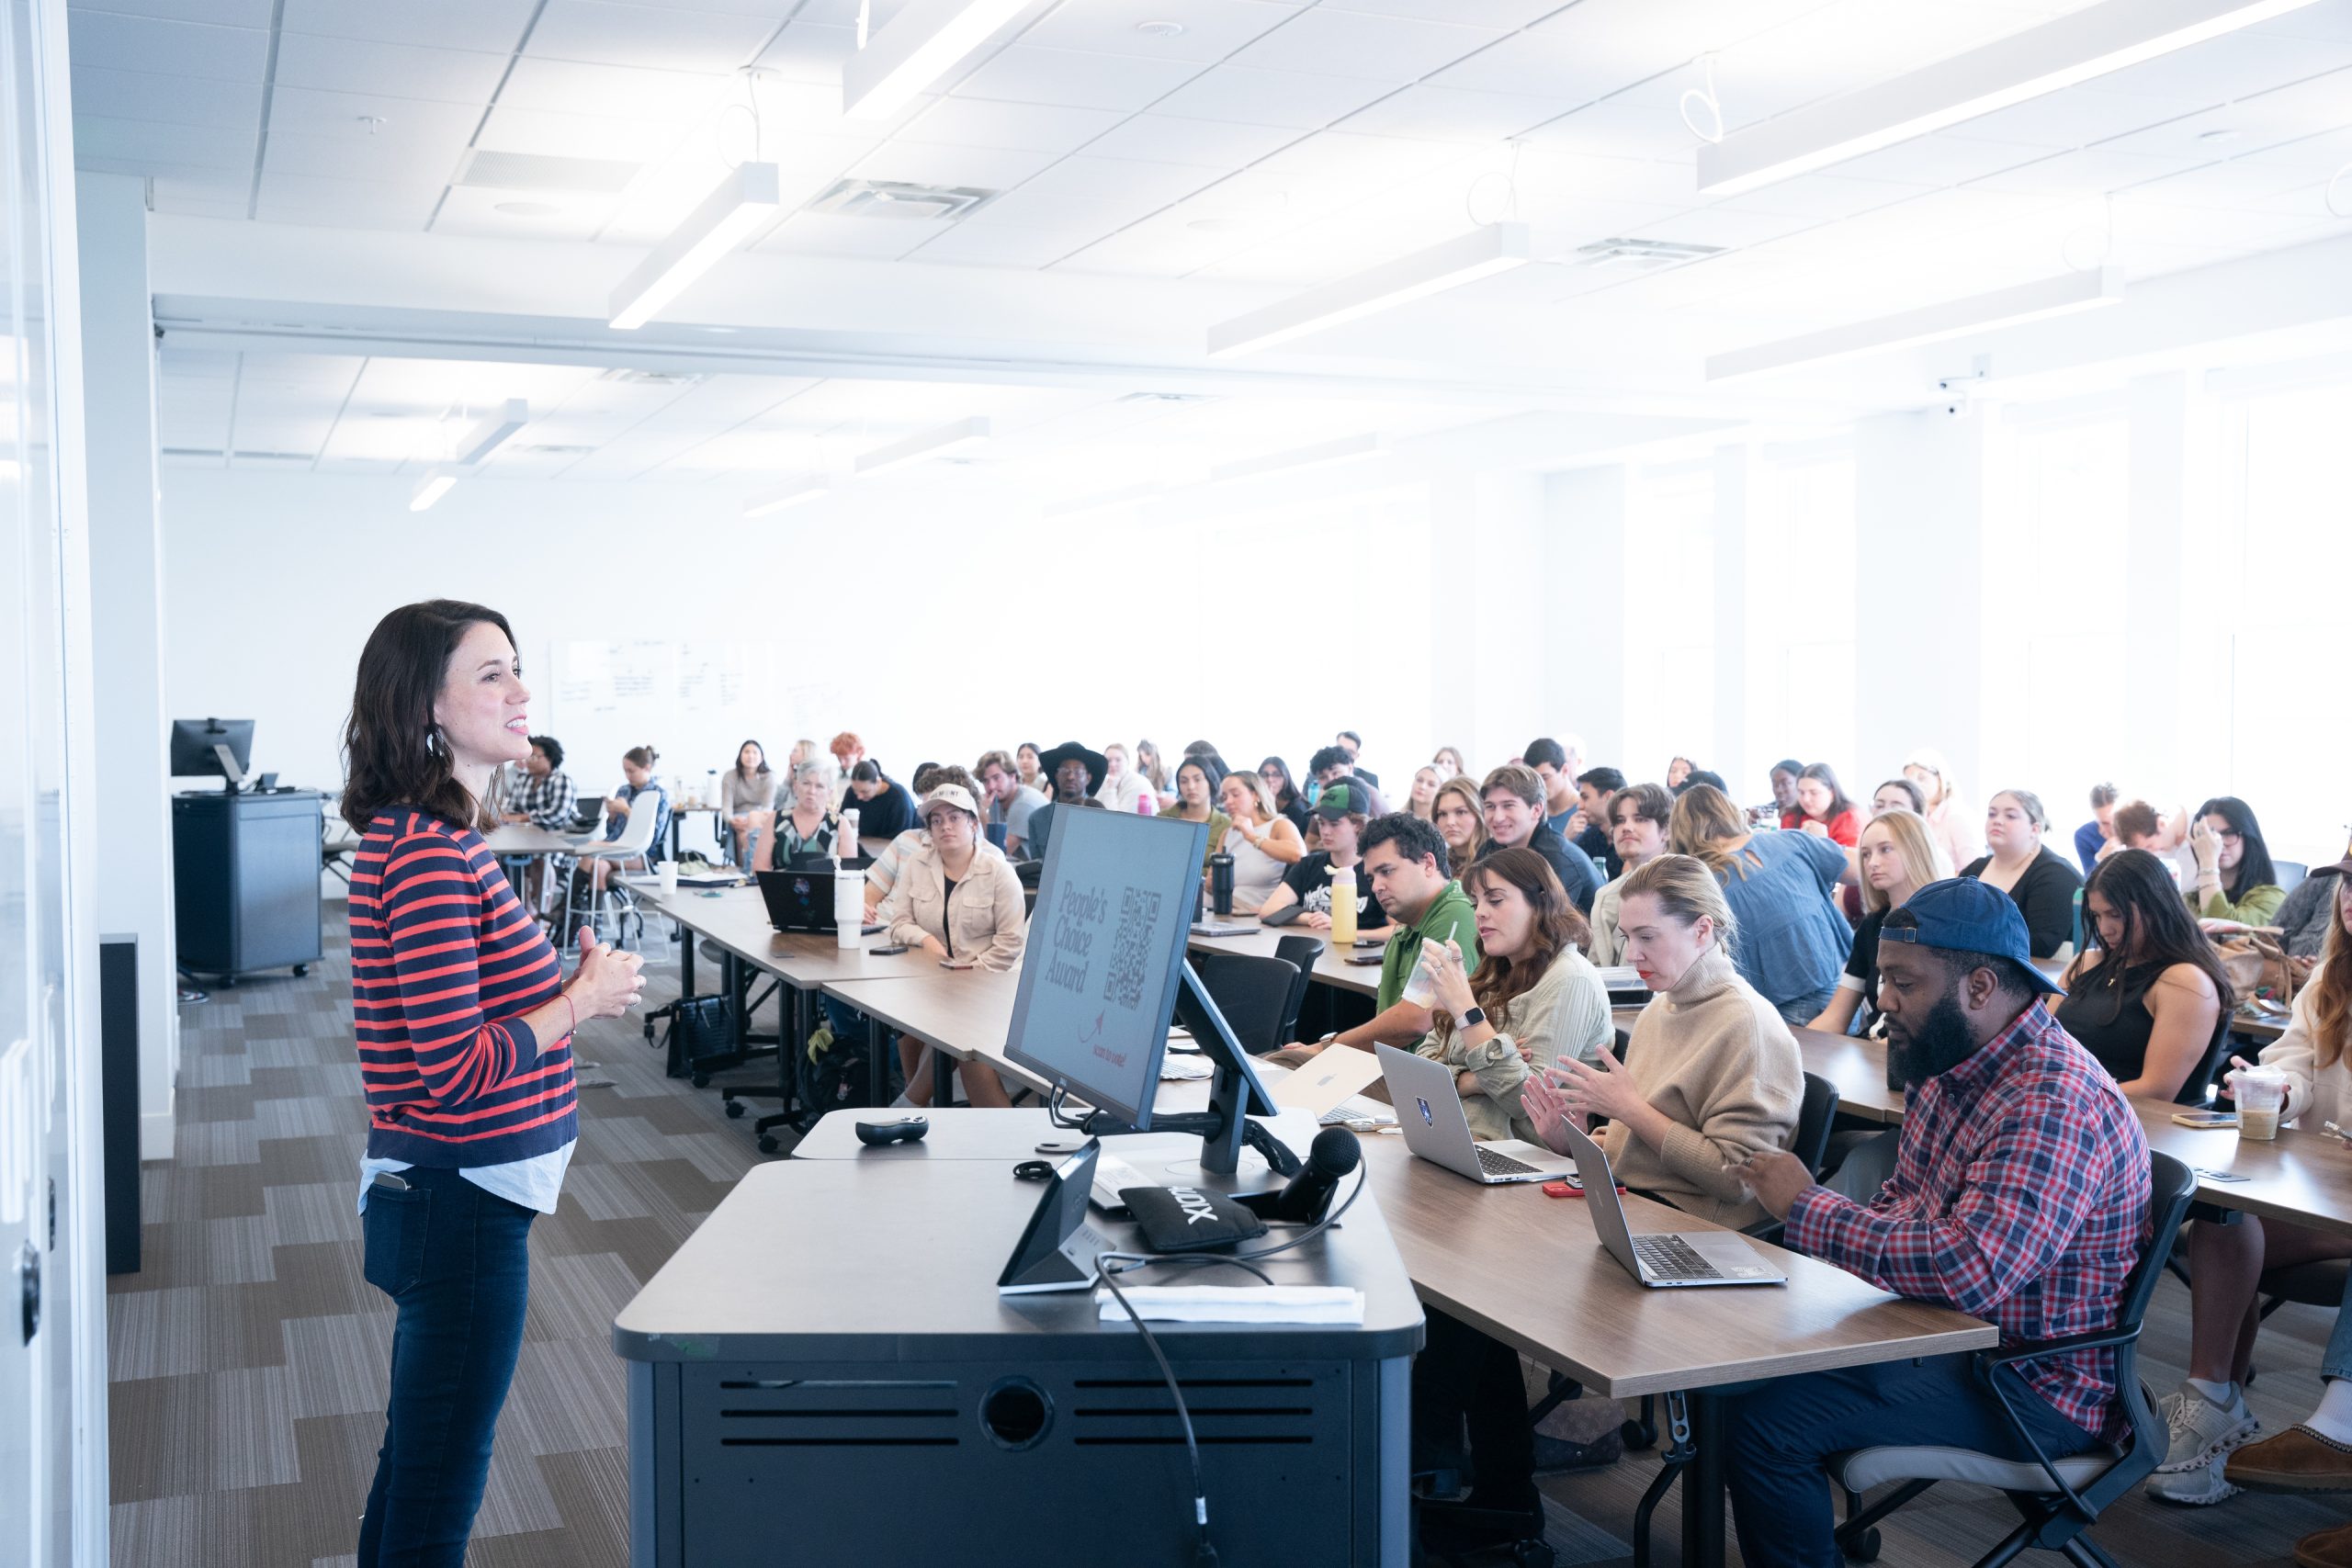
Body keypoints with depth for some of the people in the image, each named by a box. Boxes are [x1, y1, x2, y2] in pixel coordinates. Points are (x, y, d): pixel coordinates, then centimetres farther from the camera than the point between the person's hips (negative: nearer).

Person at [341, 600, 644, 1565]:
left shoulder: (419, 835, 10)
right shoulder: (429, 854, -22)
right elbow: (457, 1067, -26)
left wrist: (569, 978, 7)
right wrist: (585, 1000, -14)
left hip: (439, 1195, 10)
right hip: (462, 1203, -10)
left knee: (416, 1469, 22)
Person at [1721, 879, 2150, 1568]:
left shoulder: (2053, 1104, -26)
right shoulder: (1947, 1065, 5)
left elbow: (1970, 1272, -35)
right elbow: (1905, 1197, 20)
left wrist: (1808, 1208, -24)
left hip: (2037, 1389, -9)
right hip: (1940, 1332, 9)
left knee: (1761, 1421, -19)